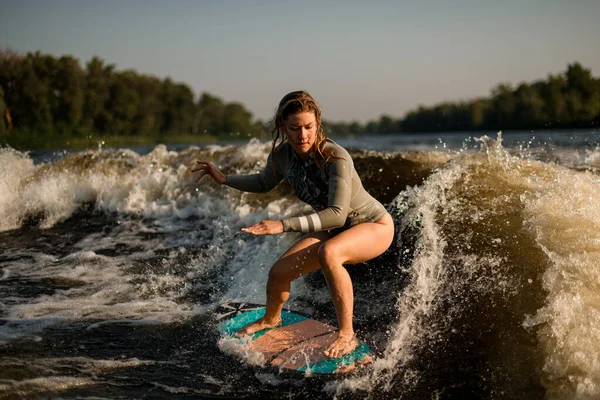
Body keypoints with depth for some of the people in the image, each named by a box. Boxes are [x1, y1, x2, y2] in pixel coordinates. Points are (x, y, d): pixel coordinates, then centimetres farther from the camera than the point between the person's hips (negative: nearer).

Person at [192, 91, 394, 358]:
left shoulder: (336, 157, -32)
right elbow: (264, 183, 11)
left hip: (375, 226, -7)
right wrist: (223, 179, -1)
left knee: (328, 253, -38)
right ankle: (271, 319, 36)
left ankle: (347, 335, -24)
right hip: (335, 231, 7)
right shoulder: (281, 155, -12)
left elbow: (337, 214, -39)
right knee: (278, 273, 1)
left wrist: (284, 225, -45)